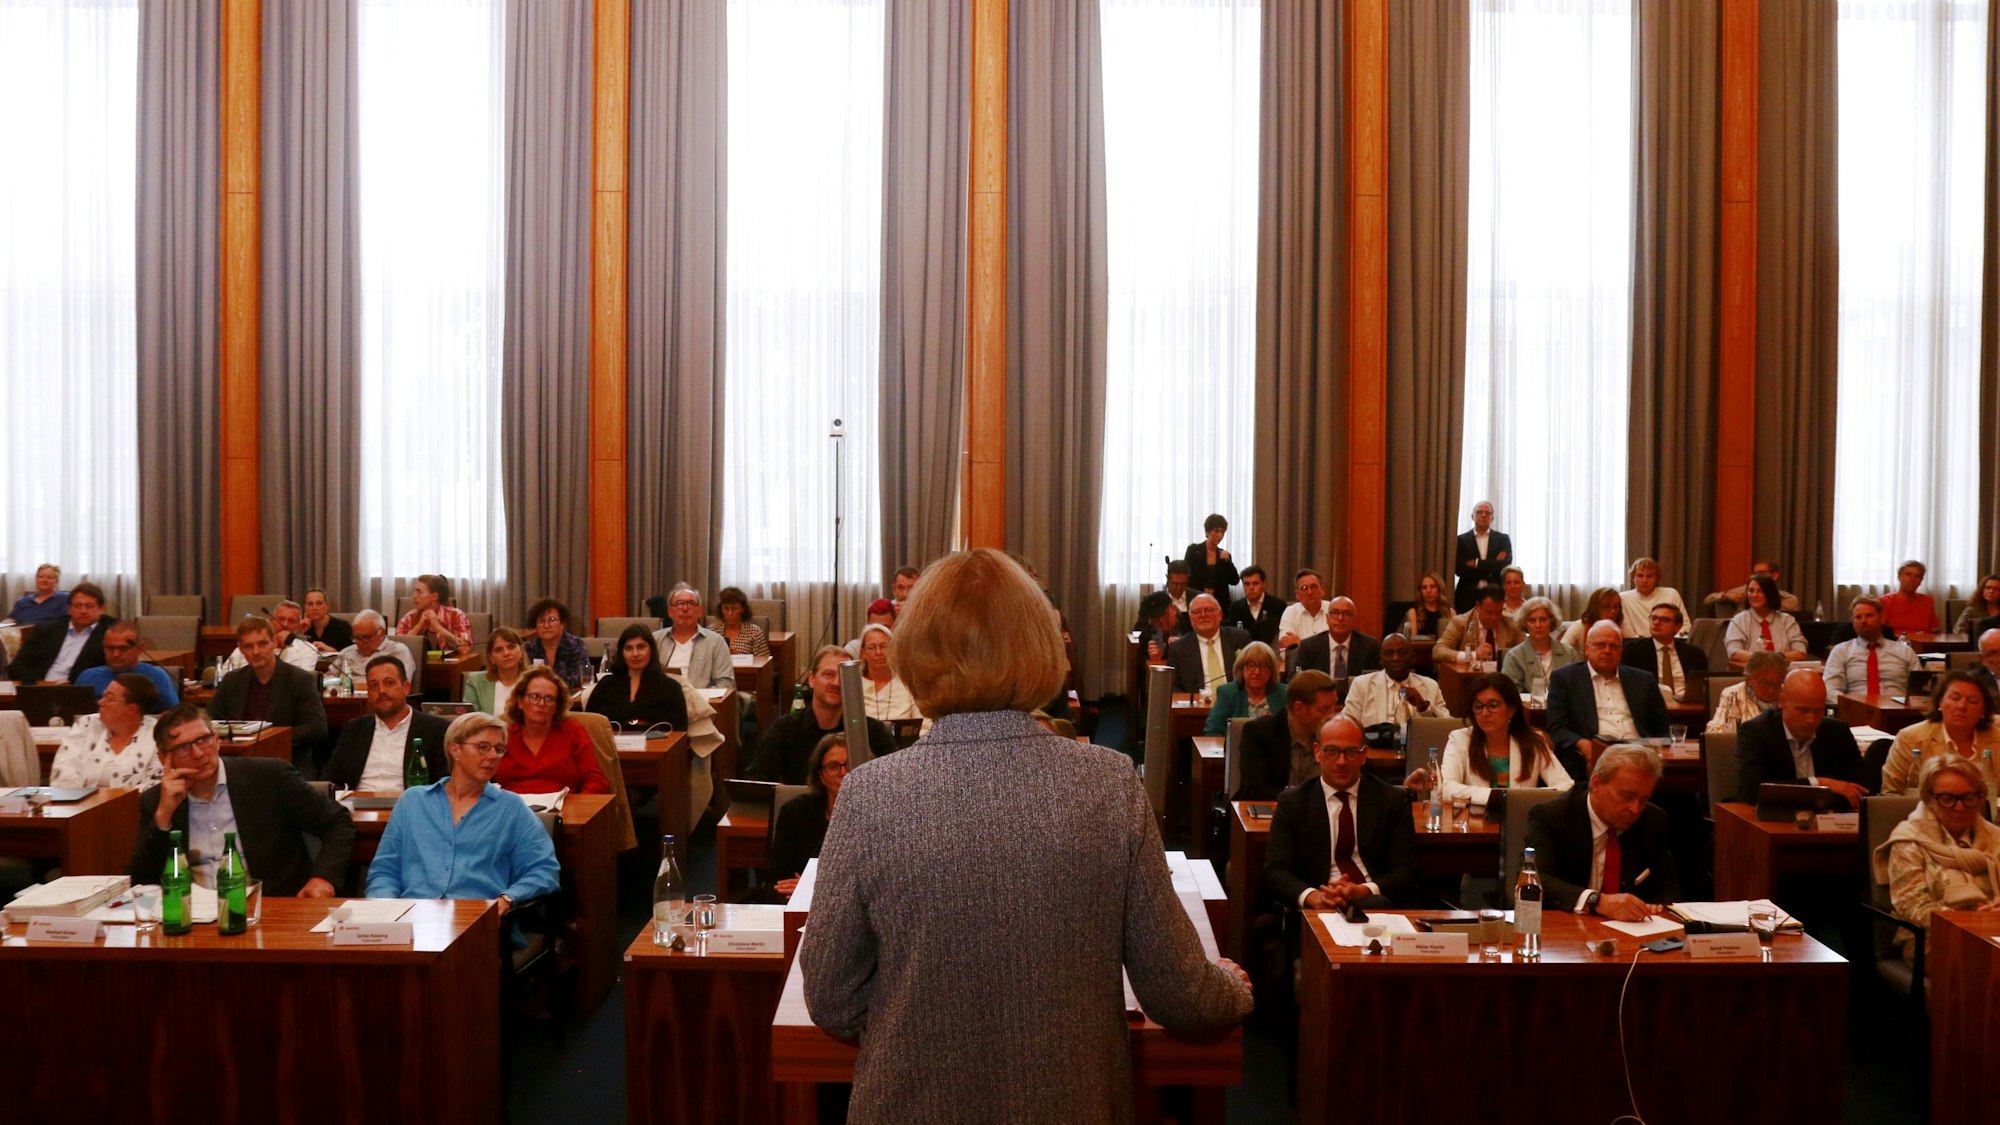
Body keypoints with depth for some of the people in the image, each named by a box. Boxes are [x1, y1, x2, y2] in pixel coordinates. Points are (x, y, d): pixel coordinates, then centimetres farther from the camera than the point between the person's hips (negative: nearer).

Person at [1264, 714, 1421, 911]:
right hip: (1318, 907, -1)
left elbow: (1406, 871, 4)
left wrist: (1364, 891, -19)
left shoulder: (1391, 800, 11)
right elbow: (1275, 870, 0)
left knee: (1376, 904, -36)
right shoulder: (1292, 802, 9)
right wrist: (1310, 896, -23)